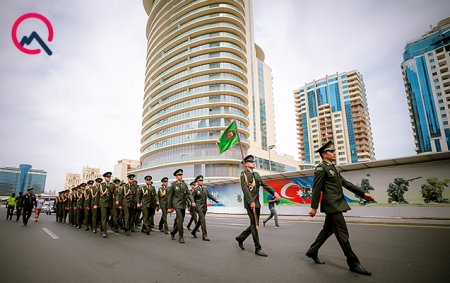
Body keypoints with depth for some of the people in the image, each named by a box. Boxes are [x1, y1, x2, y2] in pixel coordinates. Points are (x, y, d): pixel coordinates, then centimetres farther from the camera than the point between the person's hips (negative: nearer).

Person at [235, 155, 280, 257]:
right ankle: (258, 248, 4)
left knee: (255, 225, 13)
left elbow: (265, 185, 9)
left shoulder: (256, 174, 17)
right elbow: (245, 188, -14)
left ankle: (240, 238, 30)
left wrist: (274, 192, -8)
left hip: (257, 203, 7)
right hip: (250, 203, -7)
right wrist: (251, 201, -23)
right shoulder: (243, 174, -4)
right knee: (254, 225, -5)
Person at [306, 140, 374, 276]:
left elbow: (346, 183, 17)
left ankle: (312, 252, 26)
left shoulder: (332, 168, 18)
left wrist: (363, 193, 11)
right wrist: (314, 207, -16)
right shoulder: (321, 168, -11)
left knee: (327, 230, 15)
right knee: (342, 233, -3)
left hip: (336, 205, 10)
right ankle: (353, 263, 8)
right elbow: (316, 189, -15)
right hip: (332, 205, -10)